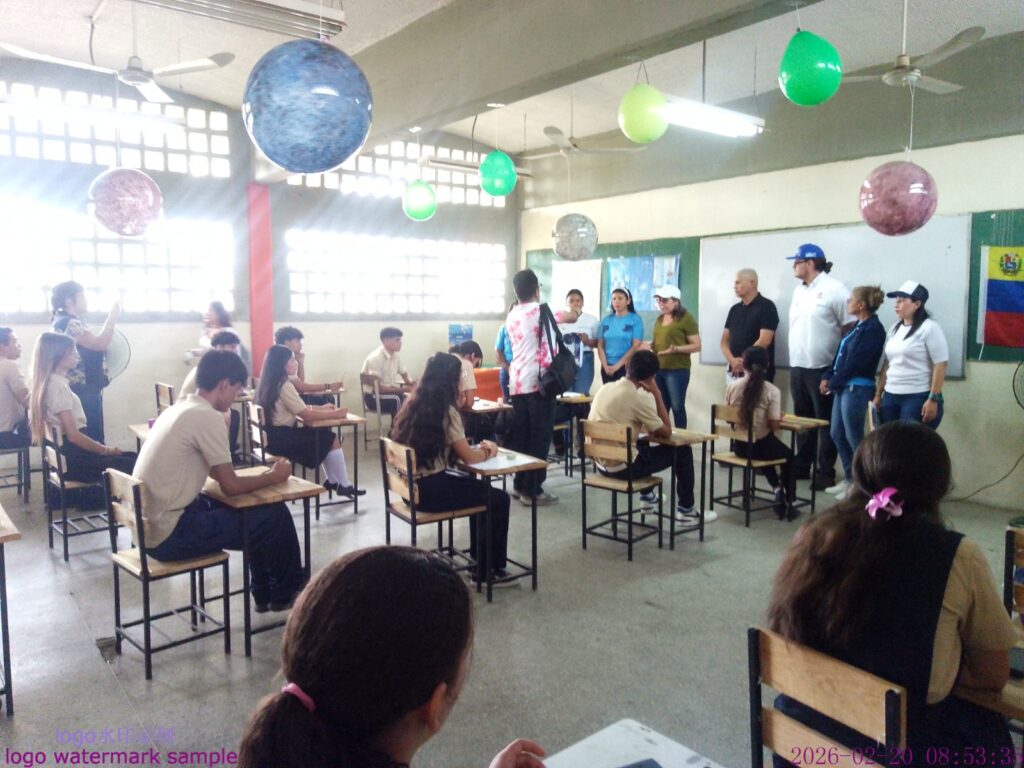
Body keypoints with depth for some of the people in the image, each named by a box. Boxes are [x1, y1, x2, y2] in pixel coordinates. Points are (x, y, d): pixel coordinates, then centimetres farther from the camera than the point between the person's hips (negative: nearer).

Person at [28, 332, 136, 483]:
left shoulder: (52, 382, 14)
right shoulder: (58, 386, -16)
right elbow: (73, 435, -20)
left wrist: (103, 448, 9)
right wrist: (106, 450, -8)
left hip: (69, 454, 10)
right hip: (74, 460, -10)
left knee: (133, 458, 3)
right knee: (133, 465, -16)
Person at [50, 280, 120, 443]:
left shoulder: (65, 321, 17)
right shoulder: (68, 323, -15)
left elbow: (90, 347, 22)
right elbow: (100, 344, -23)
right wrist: (112, 316, -14)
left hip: (83, 389, 11)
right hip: (83, 390, -11)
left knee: (87, 436, 13)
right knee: (92, 438, -9)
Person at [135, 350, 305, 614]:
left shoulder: (179, 408, 10)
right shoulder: (207, 416, -18)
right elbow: (231, 486, -15)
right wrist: (274, 476, 1)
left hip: (148, 527, 9)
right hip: (169, 534, -9)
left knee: (256, 509, 20)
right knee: (276, 515, -1)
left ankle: (265, 594, 30)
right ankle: (286, 593, 20)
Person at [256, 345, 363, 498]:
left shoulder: (270, 383, 11)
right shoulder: (284, 385, -19)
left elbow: (299, 408, 18)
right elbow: (307, 416, -19)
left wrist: (321, 408, 14)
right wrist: (335, 414, -9)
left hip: (274, 434, 10)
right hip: (281, 438, -10)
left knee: (323, 435, 18)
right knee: (332, 439, -3)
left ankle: (332, 482, 21)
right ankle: (344, 486, 5)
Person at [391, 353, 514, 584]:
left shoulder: (413, 403, 8)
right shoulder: (446, 412, -16)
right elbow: (469, 458, -12)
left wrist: (477, 447, 9)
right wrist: (487, 452, 9)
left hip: (412, 484, 9)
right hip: (429, 489, -9)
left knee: (481, 489, 25)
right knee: (499, 499, 4)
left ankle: (478, 556, 34)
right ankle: (488, 570, 15)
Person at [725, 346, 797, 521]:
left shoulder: (732, 387, -5)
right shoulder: (772, 391, -13)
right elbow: (773, 426, -14)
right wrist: (779, 417, 7)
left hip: (739, 445, 3)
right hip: (761, 445, -3)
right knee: (788, 455, 28)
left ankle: (777, 489, 20)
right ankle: (787, 504, 28)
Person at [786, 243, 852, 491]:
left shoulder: (834, 289, -10)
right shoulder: (799, 290, 13)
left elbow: (850, 328, -10)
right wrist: (794, 360, 13)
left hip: (822, 368, -7)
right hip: (797, 366, 7)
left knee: (825, 421, 2)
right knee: (802, 419, 15)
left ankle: (826, 472, 10)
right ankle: (802, 465, 26)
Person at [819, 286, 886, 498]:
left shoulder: (873, 329, -13)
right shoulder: (858, 326, 16)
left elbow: (855, 362, -17)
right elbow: (841, 355, 15)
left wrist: (833, 383, -12)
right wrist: (827, 377, 5)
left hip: (857, 389, -9)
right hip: (843, 387, 9)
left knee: (854, 437, -2)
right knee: (837, 434, 13)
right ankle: (849, 478, 23)